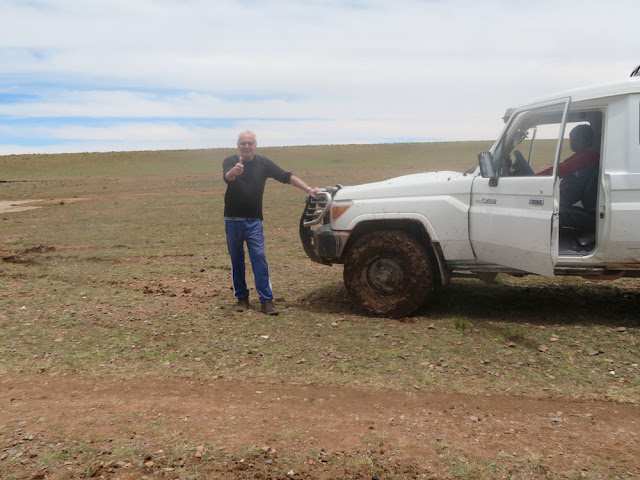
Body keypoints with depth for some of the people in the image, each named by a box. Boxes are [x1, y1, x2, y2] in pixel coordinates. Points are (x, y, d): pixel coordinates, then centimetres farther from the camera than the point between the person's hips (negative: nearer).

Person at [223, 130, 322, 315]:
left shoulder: (263, 163, 3)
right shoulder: (230, 162, -3)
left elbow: (286, 176, 1)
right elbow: (227, 177, -26)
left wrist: (308, 189, -8)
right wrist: (234, 172, -50)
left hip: (254, 221, 0)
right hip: (232, 220, 0)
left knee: (259, 259, -7)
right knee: (237, 261, 7)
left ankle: (266, 301, -4)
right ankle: (242, 298, 19)